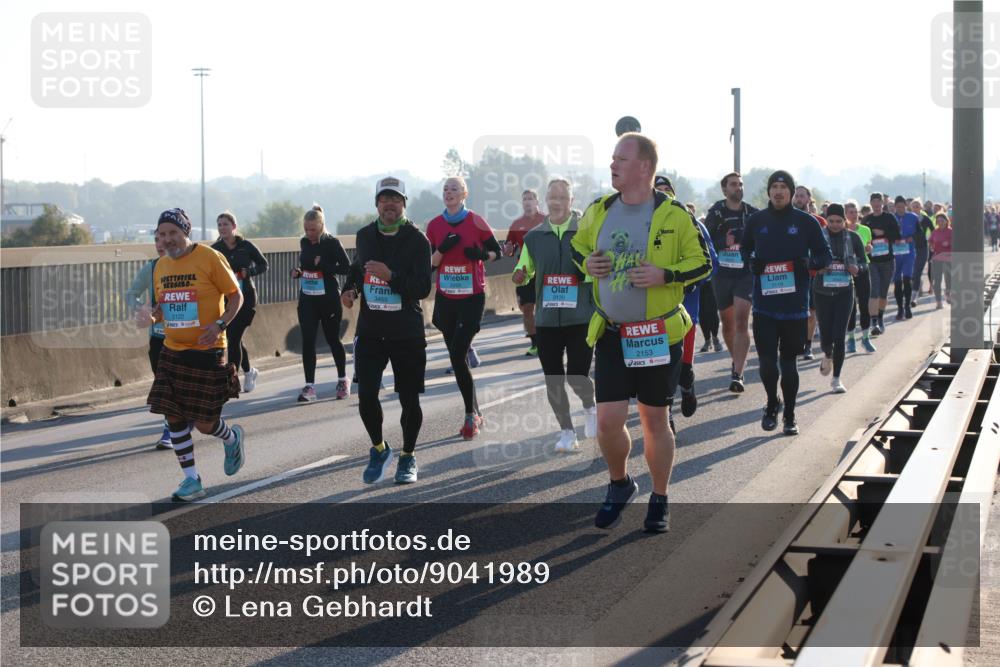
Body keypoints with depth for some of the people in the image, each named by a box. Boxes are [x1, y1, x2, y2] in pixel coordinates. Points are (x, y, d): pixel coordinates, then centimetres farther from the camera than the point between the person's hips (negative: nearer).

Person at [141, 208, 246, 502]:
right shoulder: (161, 266, 8)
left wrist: (220, 324, -20)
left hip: (206, 352, -6)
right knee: (173, 416, 1)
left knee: (204, 422, -4)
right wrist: (153, 316, -2)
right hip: (172, 352, 6)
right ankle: (191, 481, 12)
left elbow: (236, 295, -5)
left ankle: (233, 438, 32)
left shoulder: (209, 258, -10)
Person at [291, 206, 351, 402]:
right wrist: (297, 272, 1)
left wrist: (323, 265, -21)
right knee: (308, 341, -4)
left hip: (328, 299, -4)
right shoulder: (304, 242, 7)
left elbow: (346, 267, -14)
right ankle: (309, 386, -3)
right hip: (307, 299, 4)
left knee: (333, 339, 9)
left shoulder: (332, 243, -10)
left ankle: (342, 380, 27)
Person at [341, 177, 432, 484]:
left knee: (409, 400, 3)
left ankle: (408, 456, 24)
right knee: (366, 396, -7)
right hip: (370, 330, 3)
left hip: (407, 333, -3)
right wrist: (349, 289, 8)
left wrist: (391, 276, -26)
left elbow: (423, 288, -14)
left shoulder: (417, 240, -7)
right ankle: (379, 449, 18)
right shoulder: (365, 236, 7)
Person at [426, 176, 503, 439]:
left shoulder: (476, 222, -4)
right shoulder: (434, 225, 6)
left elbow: (496, 251, 4)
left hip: (472, 297, -4)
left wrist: (481, 254, -17)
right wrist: (442, 249, -11)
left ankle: (471, 415, -2)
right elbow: (429, 263, 8)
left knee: (458, 355, -14)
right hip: (445, 297, 4)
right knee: (457, 356, 7)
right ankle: (475, 413, 19)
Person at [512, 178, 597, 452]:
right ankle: (567, 432, 21)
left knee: (577, 375, -9)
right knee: (553, 379, 5)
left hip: (581, 317, -3)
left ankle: (590, 406, 25)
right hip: (547, 318, 3)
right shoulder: (534, 237, 8)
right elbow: (523, 273, 17)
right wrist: (520, 276, -5)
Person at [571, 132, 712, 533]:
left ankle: (659, 501, 24)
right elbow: (577, 246, 19)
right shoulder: (598, 211, 4)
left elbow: (702, 262, -3)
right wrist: (587, 263, -3)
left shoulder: (673, 214, -8)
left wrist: (664, 275, -19)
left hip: (659, 334, -3)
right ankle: (620, 484, 24)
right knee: (607, 421, -4)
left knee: (654, 420, 7)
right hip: (611, 335, 3)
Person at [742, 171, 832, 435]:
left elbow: (825, 255, 6)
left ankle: (789, 416, 20)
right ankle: (772, 404, 25)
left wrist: (810, 262, -15)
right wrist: (751, 261, -1)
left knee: (788, 363, 6)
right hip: (764, 304, 1)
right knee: (767, 362, -3)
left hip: (795, 306, -1)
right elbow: (745, 249, 21)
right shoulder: (756, 220, 5)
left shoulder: (806, 222, 0)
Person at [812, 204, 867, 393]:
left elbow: (864, 262, 8)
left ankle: (836, 379, 3)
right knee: (825, 335, 2)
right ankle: (828, 356, 40)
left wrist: (857, 268, -15)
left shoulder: (853, 238, 1)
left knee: (839, 335, -8)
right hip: (822, 291, 0)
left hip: (844, 292, 0)